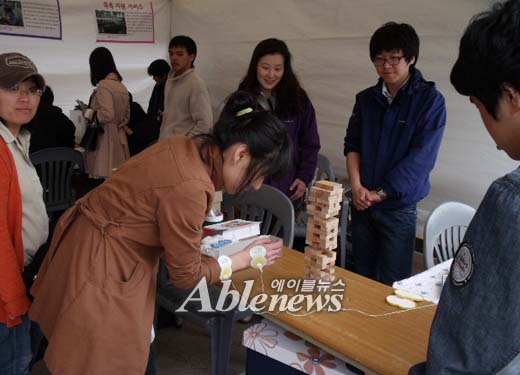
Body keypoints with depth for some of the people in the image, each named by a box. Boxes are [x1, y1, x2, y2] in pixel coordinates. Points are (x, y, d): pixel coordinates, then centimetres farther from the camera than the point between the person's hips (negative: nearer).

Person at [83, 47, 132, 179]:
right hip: (120, 139, 8)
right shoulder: (121, 86, 12)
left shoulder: (103, 85, -11)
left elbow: (107, 114, -19)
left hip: (105, 139, -8)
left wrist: (88, 113, -5)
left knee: (104, 176, -6)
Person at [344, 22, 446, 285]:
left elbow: (421, 157, -13)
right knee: (361, 280, 14)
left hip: (399, 207, -4)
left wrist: (381, 193, -14)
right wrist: (356, 187, -9)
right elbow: (352, 145, 6)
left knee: (392, 286, 4)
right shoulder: (366, 98, 8)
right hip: (363, 204, 4)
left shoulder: (430, 100, -6)